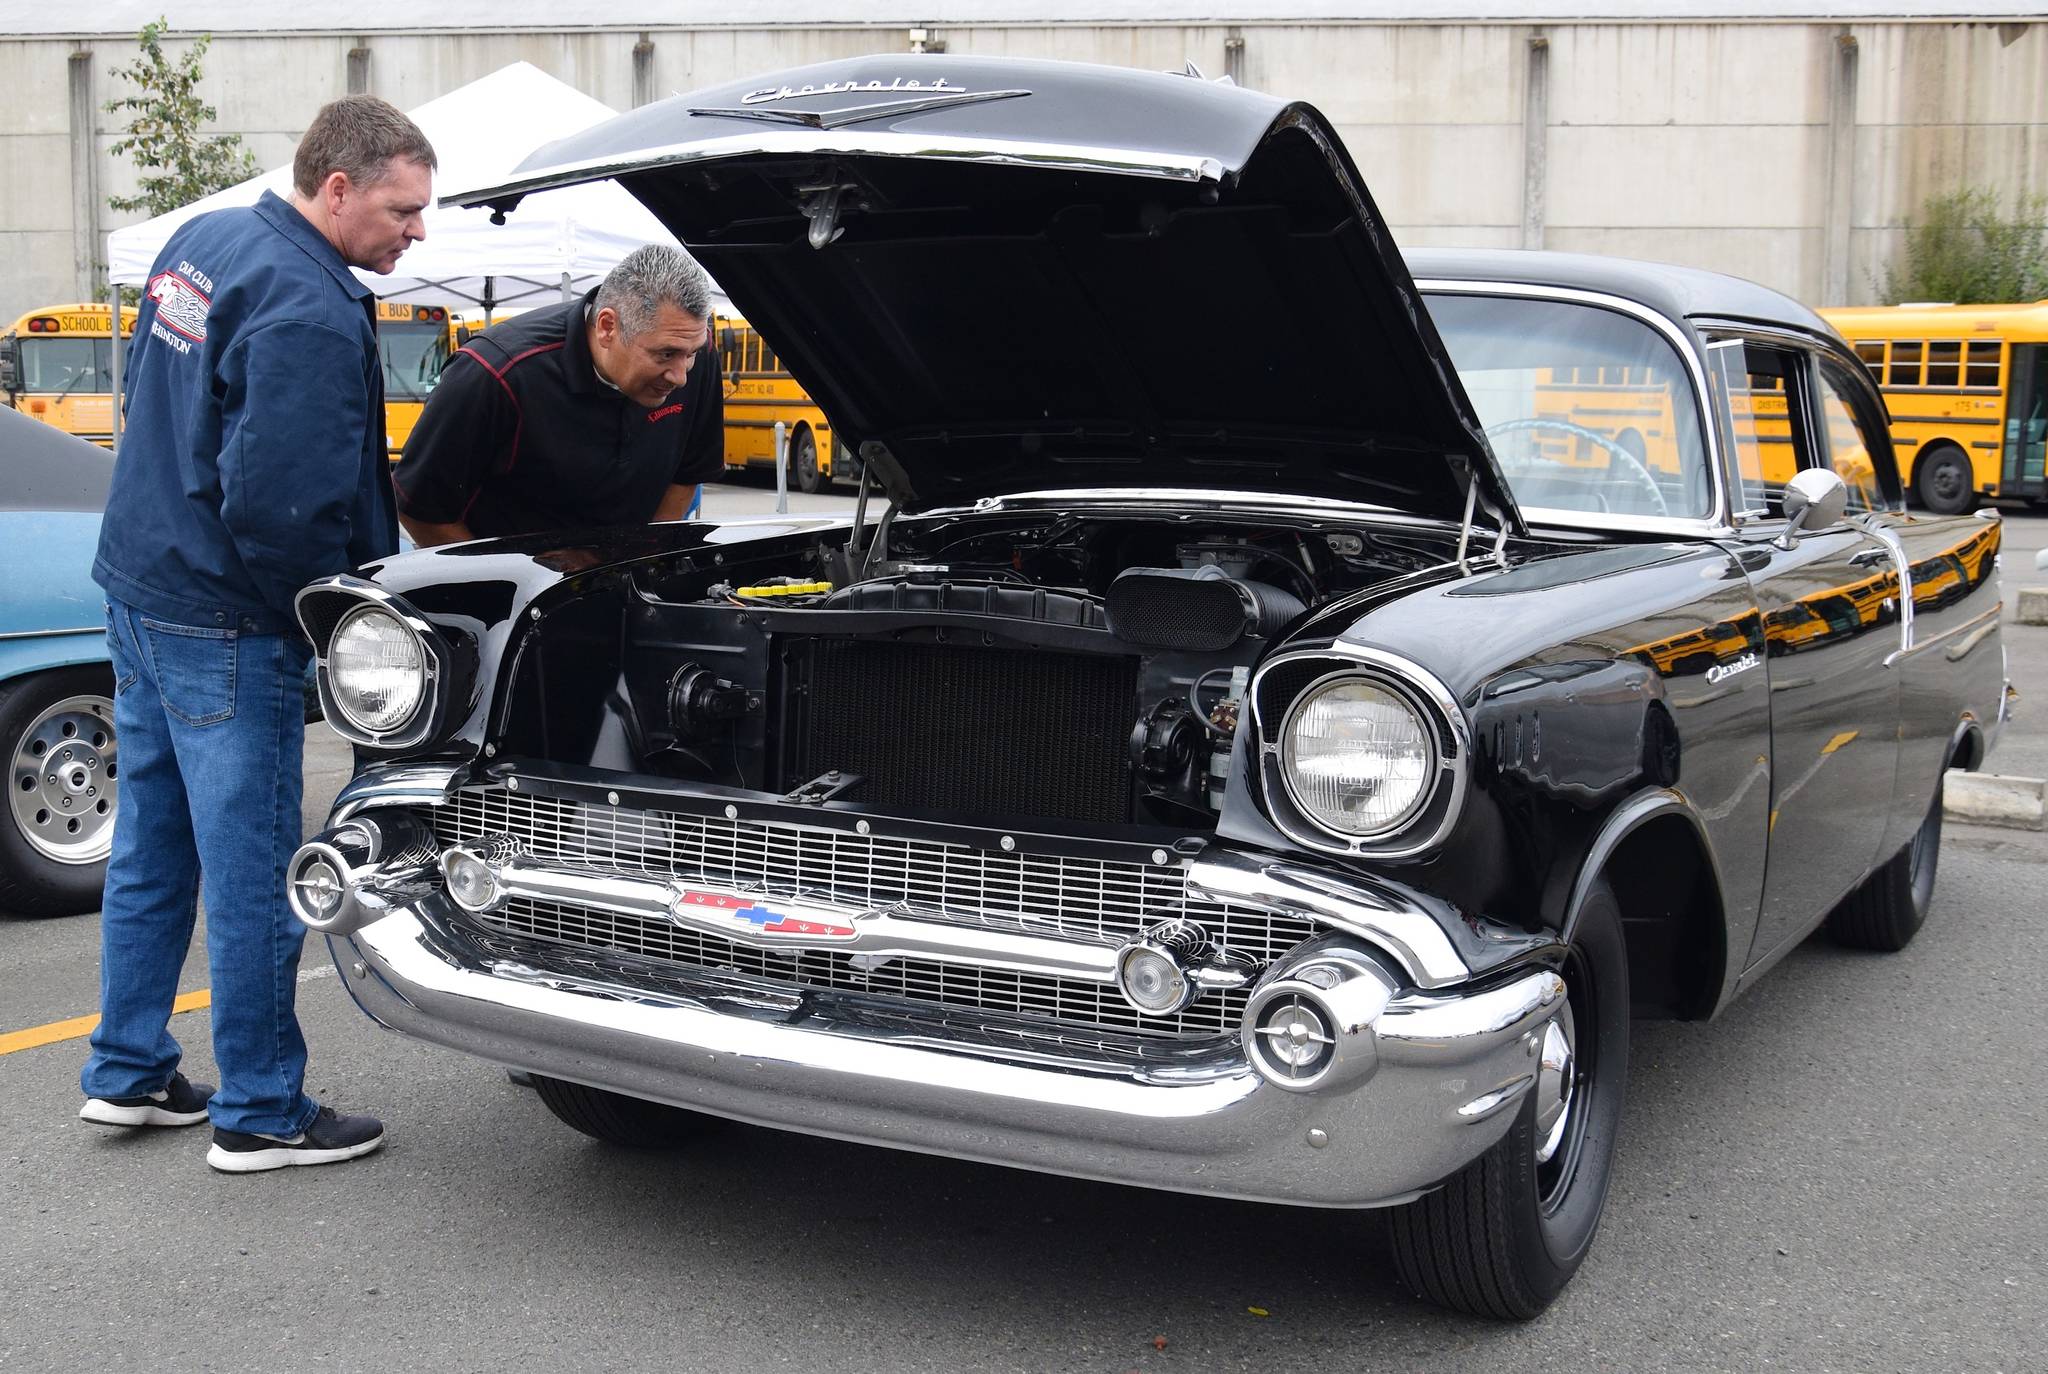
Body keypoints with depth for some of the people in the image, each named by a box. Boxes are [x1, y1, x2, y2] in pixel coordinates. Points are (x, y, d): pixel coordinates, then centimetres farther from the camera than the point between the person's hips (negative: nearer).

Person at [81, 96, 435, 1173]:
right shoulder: (309, 314, -21)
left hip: (138, 583, 10)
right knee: (253, 871, 0)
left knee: (153, 846, 18)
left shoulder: (201, 242, 9)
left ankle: (127, 1074, 29)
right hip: (224, 620, -10)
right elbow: (275, 504, -26)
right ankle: (260, 1116, 10)